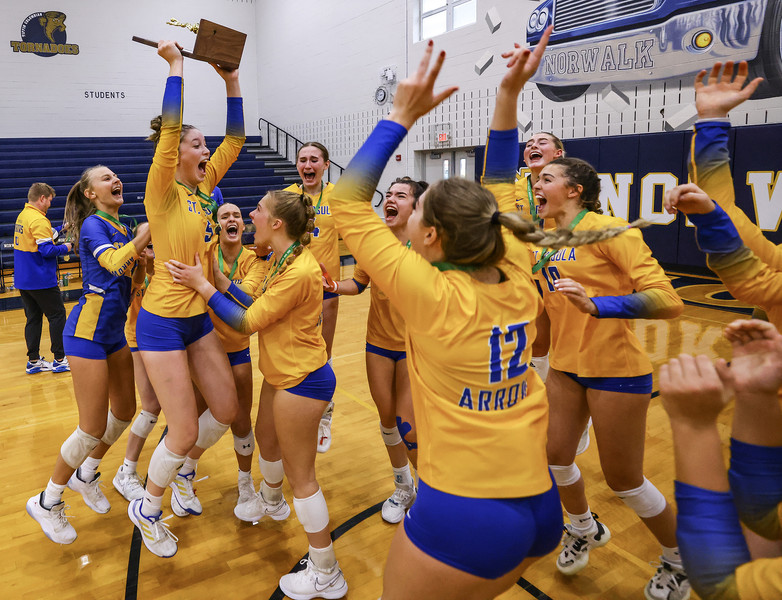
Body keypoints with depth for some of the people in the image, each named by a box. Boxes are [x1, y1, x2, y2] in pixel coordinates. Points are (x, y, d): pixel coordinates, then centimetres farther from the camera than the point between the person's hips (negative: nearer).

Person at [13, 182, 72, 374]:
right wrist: (65, 247, -5)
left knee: (33, 318, 12)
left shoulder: (22, 216, 11)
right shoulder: (38, 219, -17)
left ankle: (33, 361, 16)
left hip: (23, 280, 9)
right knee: (57, 315, 1)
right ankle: (60, 359, 4)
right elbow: (47, 250, -21)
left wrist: (61, 229, 18)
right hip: (40, 280, -9)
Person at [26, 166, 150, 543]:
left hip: (114, 331, 8)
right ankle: (47, 501, 19)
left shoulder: (120, 229, 13)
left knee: (124, 412, 14)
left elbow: (133, 269, 13)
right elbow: (113, 262, -31)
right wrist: (147, 231, -27)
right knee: (93, 428, -4)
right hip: (88, 331, -8)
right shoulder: (93, 224, -12)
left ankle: (85, 474, 38)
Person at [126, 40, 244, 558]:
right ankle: (147, 509, 25)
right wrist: (175, 65, -18)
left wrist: (232, 81, 1)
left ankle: (184, 473, 39)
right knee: (184, 432, -2)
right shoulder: (163, 193, -12)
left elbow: (235, 140, 5)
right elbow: (169, 130, -25)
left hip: (200, 316, 7)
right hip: (163, 320, -7)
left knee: (226, 410, 10)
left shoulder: (203, 188, 6)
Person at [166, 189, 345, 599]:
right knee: (266, 438, 30)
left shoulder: (298, 272, -27)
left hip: (302, 380, -10)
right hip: (283, 372, 10)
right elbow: (258, 304, 9)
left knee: (300, 475, 0)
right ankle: (271, 501, 60)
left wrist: (201, 284, -14)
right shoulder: (283, 260, 5)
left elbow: (246, 323, -21)